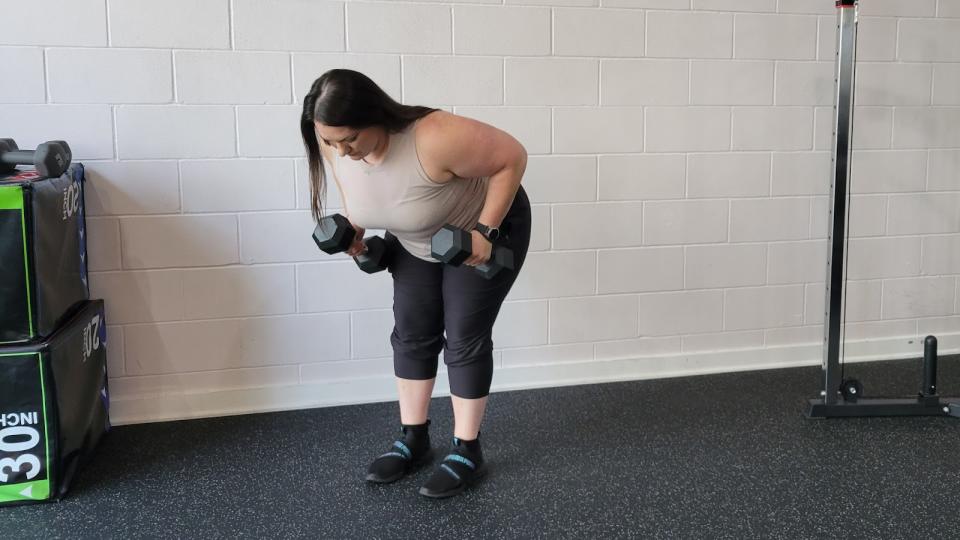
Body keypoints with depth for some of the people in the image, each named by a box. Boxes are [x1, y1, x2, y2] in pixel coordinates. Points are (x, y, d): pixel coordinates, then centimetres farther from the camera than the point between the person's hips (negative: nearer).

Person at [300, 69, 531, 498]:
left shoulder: (435, 139, -41)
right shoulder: (336, 144, -22)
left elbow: (511, 158, -30)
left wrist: (485, 231, -29)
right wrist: (352, 224, -9)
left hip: (485, 231, -6)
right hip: (414, 239, 6)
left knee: (465, 339, -4)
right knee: (411, 332, 6)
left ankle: (467, 453, 7)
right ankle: (413, 439, 19)